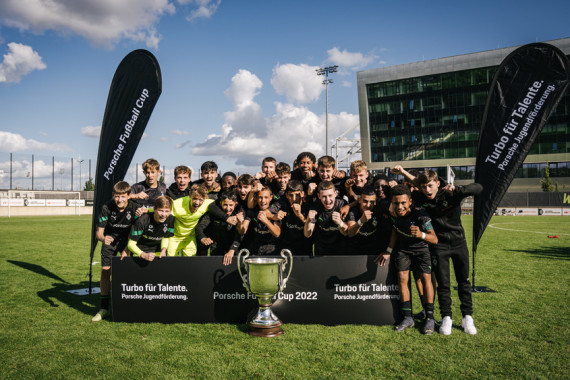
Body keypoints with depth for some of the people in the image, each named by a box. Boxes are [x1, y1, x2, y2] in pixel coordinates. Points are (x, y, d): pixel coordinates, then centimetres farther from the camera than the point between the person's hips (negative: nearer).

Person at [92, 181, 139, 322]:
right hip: (110, 239, 0)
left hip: (127, 240, 0)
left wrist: (126, 250, -19)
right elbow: (99, 232, -19)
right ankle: (104, 307, 6)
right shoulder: (107, 208, -23)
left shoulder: (134, 208, -23)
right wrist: (102, 238, -41)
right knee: (105, 271, -7)